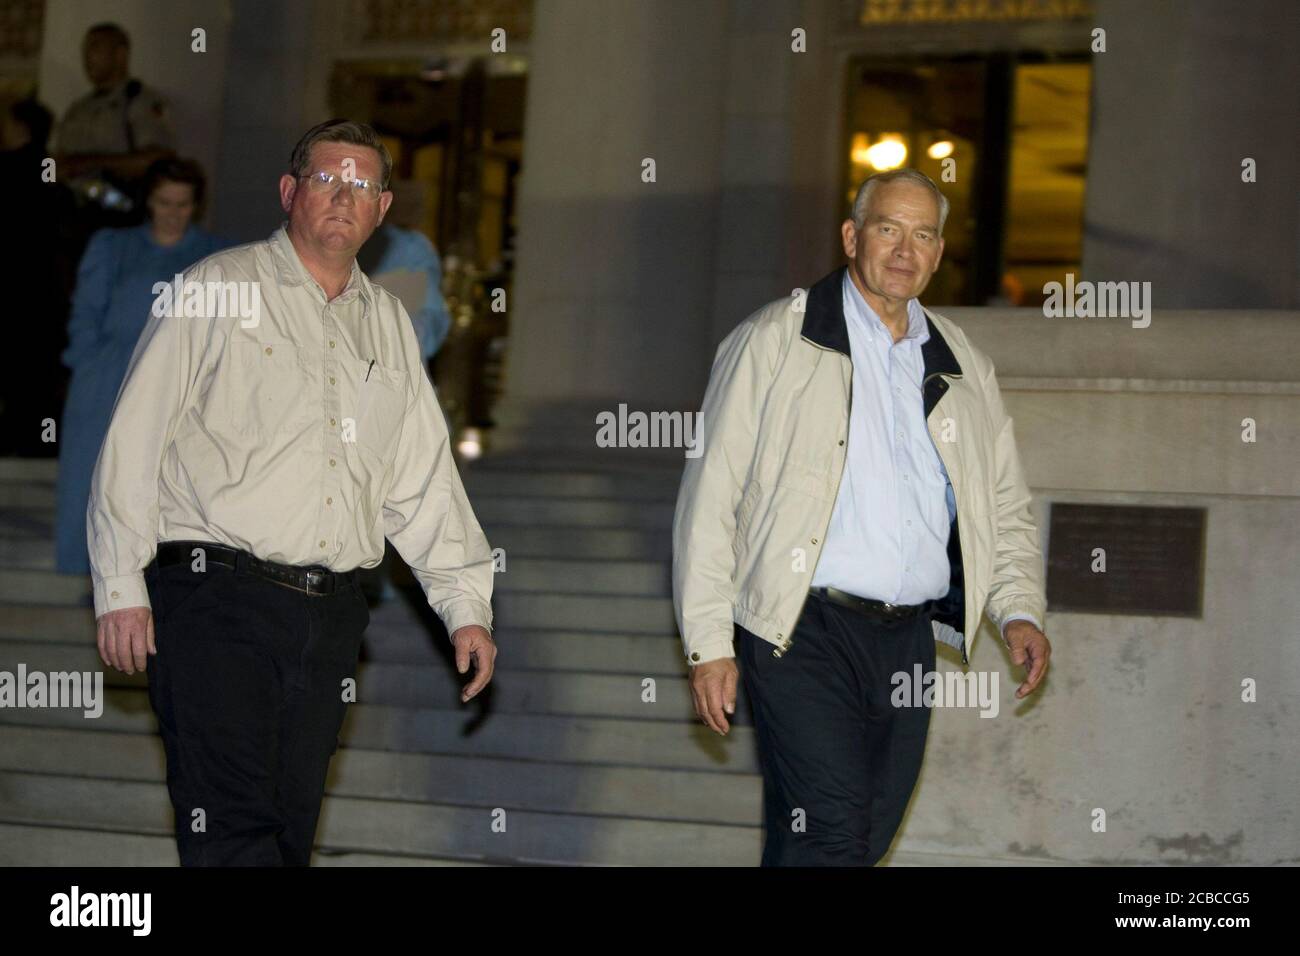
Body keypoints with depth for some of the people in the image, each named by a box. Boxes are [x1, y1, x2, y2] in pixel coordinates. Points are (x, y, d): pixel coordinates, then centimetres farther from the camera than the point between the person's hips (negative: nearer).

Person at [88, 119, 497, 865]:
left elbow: (423, 481, 21)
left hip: (329, 614, 5)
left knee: (291, 832, 4)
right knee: (234, 831, -15)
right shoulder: (218, 291, 2)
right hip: (215, 596, -5)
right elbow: (135, 439, -2)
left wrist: (467, 605, 13)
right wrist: (120, 587, -8)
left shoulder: (389, 325, 18)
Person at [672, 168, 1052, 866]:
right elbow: (710, 499, -1)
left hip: (908, 642, 5)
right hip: (801, 628, -5)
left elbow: (1004, 506, 23)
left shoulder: (963, 369, 16)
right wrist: (709, 644, -6)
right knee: (829, 834, -17)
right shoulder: (774, 341, 2)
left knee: (866, 839, 6)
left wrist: (1019, 610, 5)